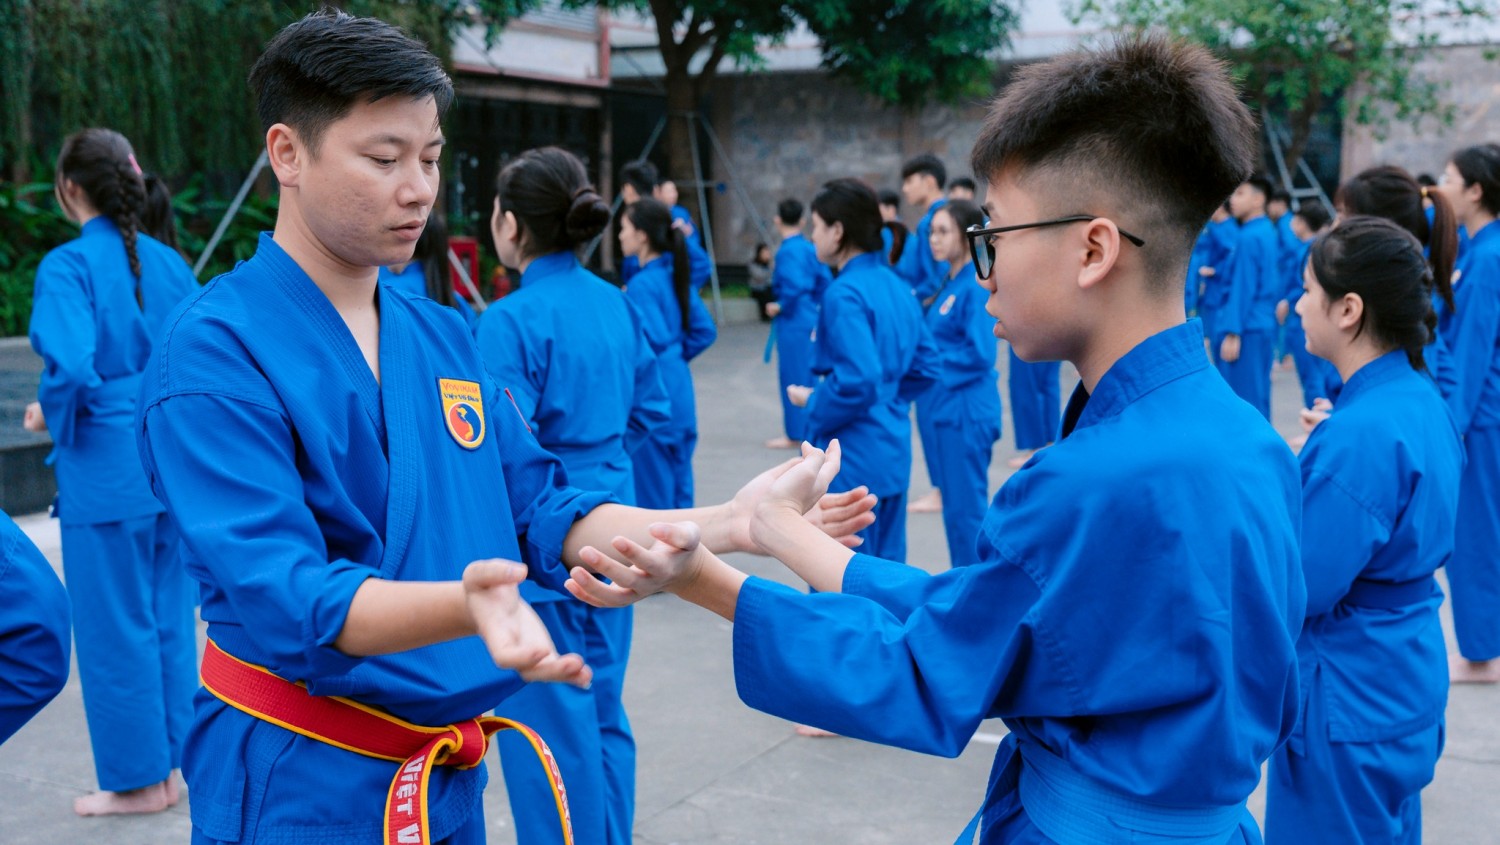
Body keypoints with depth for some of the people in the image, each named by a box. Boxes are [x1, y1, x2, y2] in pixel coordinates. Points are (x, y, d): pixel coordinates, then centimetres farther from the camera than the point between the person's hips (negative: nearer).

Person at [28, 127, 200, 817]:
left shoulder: (66, 266, -12)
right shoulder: (168, 262, 5)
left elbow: (69, 369, -23)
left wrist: (52, 415, -4)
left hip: (104, 468, -6)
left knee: (114, 624, 6)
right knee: (169, 614, 15)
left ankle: (138, 779, 16)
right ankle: (174, 763, 25)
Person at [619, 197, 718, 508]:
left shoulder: (641, 285, -16)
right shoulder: (675, 276, 9)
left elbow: (654, 340, -24)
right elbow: (705, 331, 12)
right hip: (679, 393, 8)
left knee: (652, 492, 1)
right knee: (678, 487, 15)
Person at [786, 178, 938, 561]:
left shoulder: (845, 294, -18)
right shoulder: (896, 286, 8)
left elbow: (858, 383, -25)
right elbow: (925, 368, 14)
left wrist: (813, 402, -8)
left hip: (850, 460, -8)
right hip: (893, 452, 8)